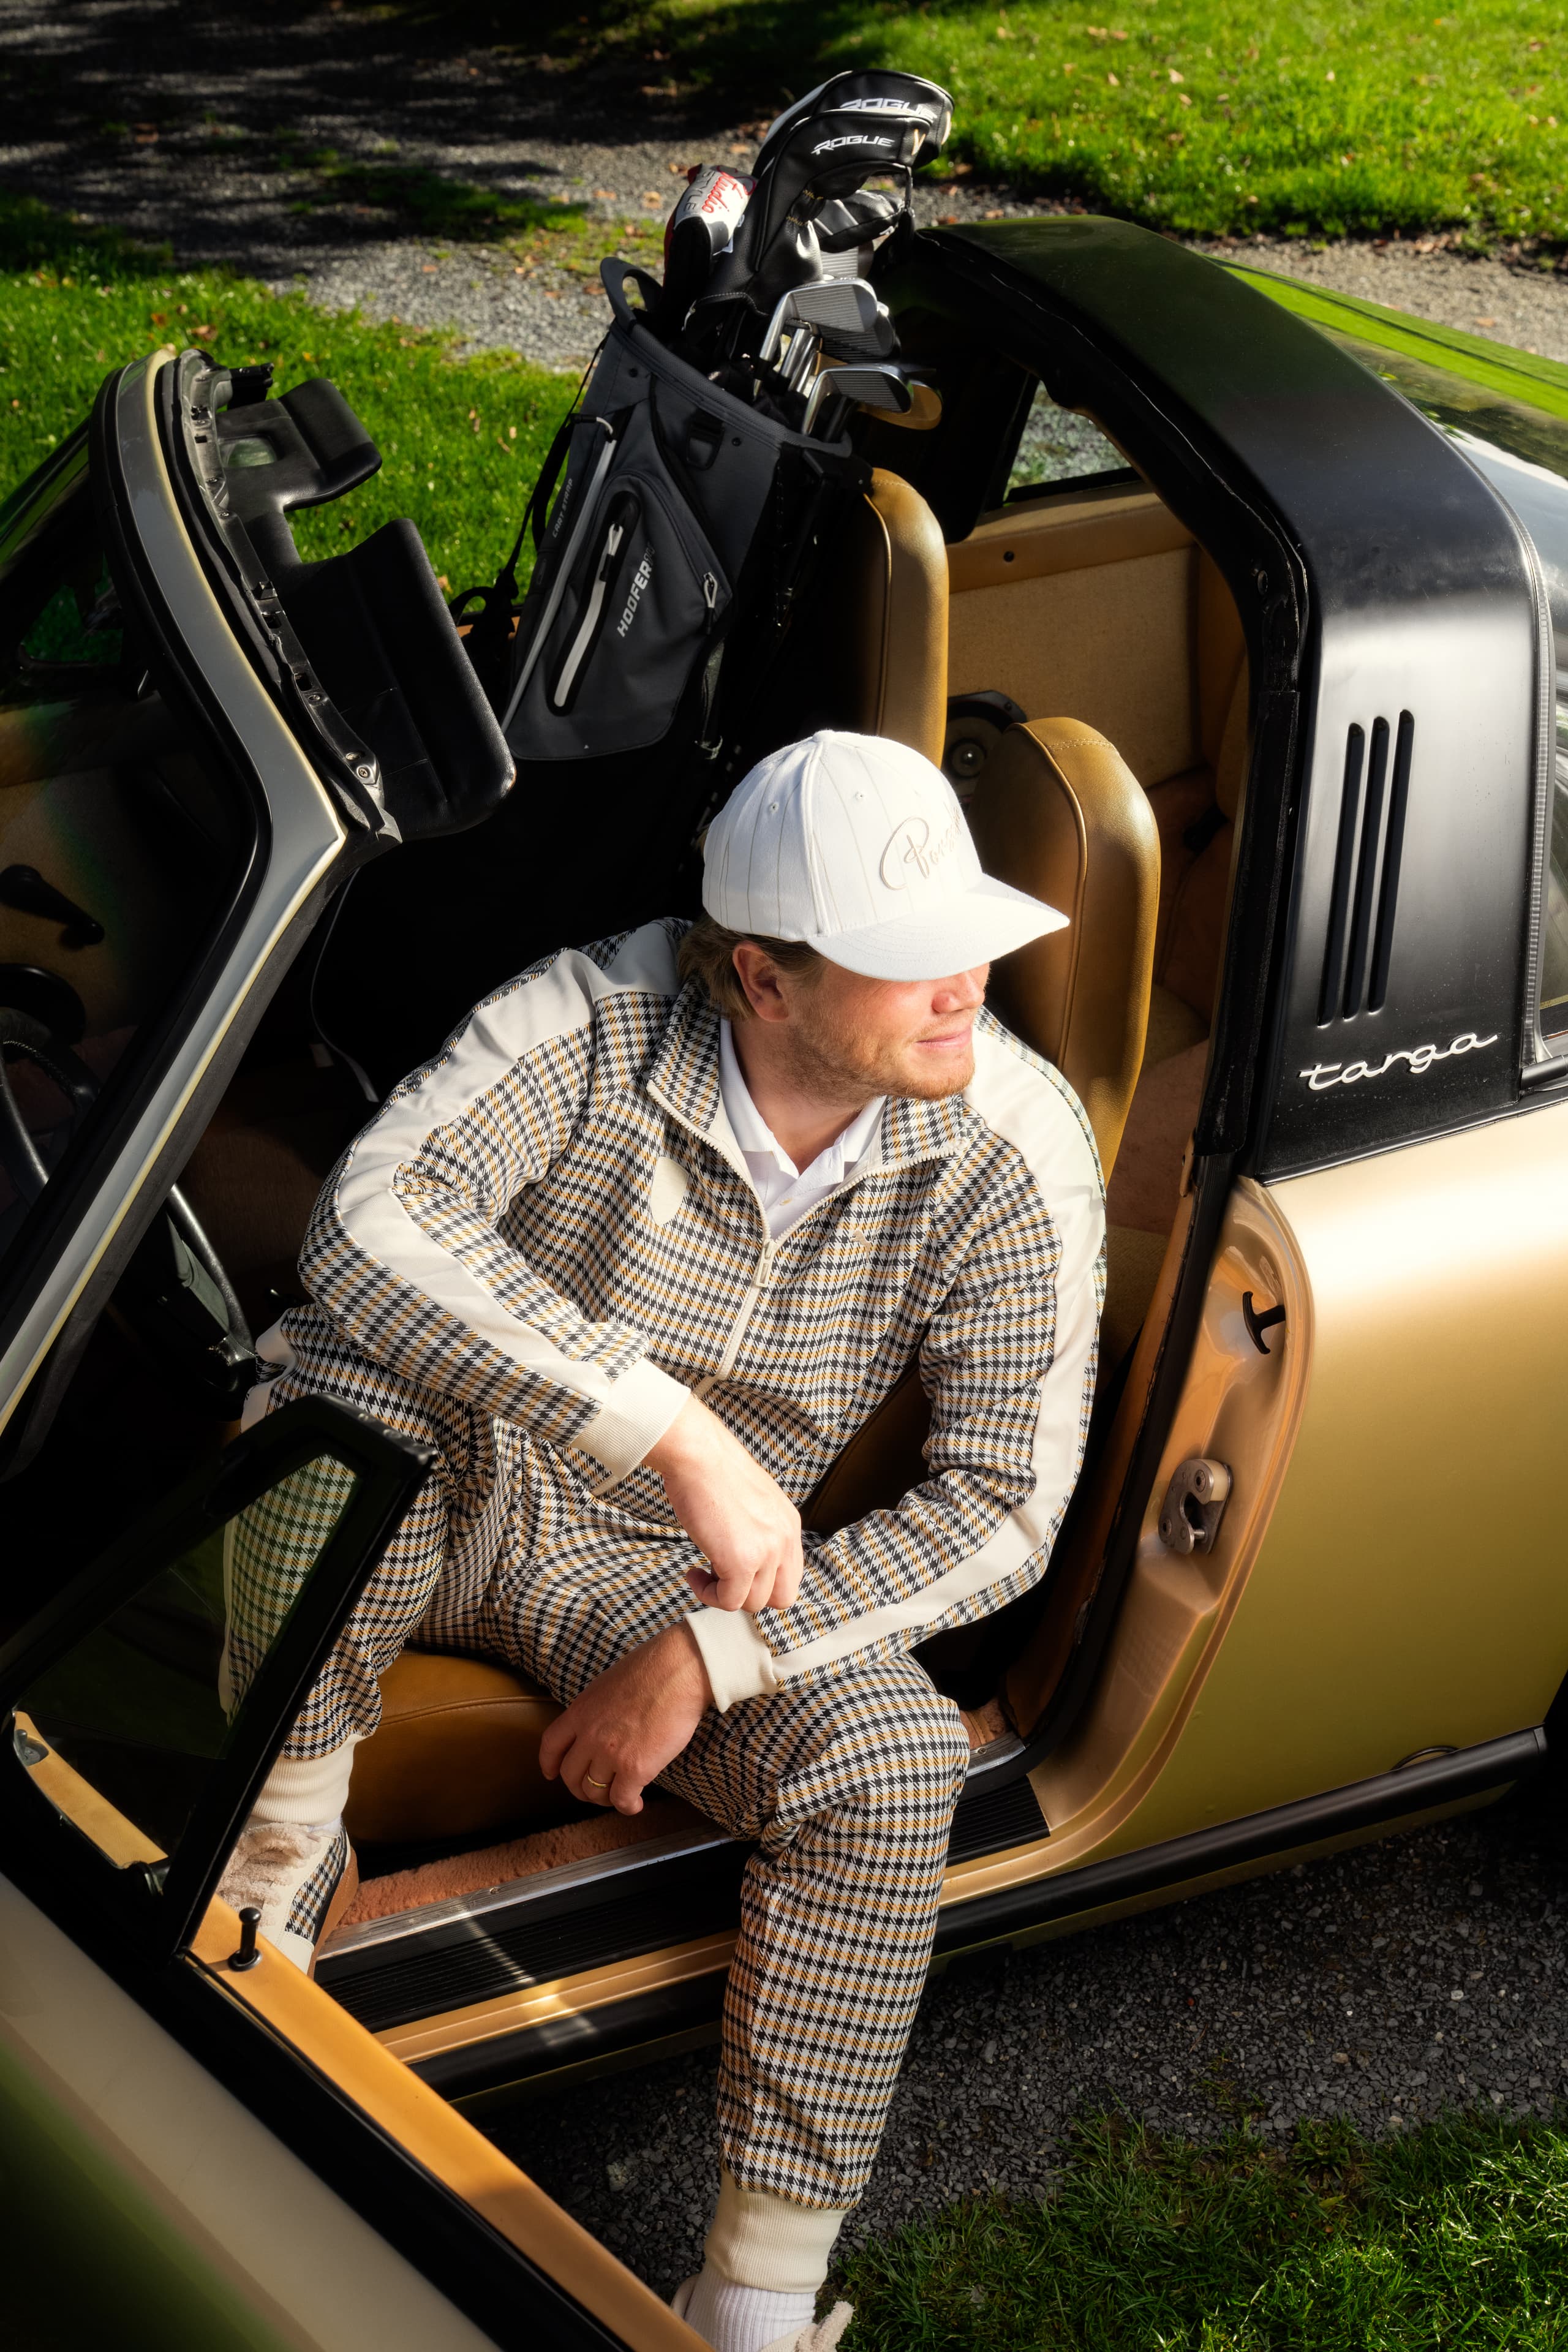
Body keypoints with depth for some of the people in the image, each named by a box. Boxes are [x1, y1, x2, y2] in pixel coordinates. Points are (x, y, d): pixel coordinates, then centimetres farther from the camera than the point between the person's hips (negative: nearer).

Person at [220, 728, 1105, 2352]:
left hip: (675, 1563, 2)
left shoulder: (1016, 1150, -17)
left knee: (896, 1759, -27)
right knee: (350, 1385, -37)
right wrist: (679, 1436, -47)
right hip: (444, 1484, -1)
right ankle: (278, 1867, -14)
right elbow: (367, 1223, -41)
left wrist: (707, 1653, -22)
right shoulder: (593, 1026, -25)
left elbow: (1005, 1504, -15)